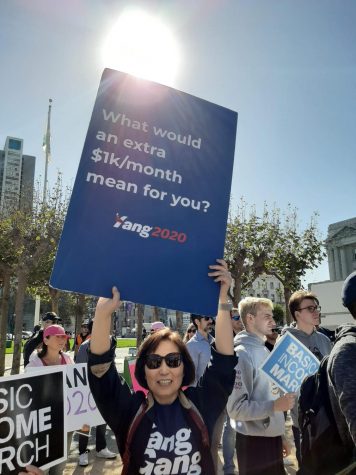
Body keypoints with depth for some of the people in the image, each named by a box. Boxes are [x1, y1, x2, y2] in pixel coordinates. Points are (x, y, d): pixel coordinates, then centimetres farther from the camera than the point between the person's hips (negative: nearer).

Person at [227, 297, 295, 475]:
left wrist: (280, 434, 17)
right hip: (254, 440, -8)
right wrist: (274, 406, -28)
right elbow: (236, 408, -23)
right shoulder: (242, 354, -20)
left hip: (272, 437, 8)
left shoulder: (264, 350, 9)